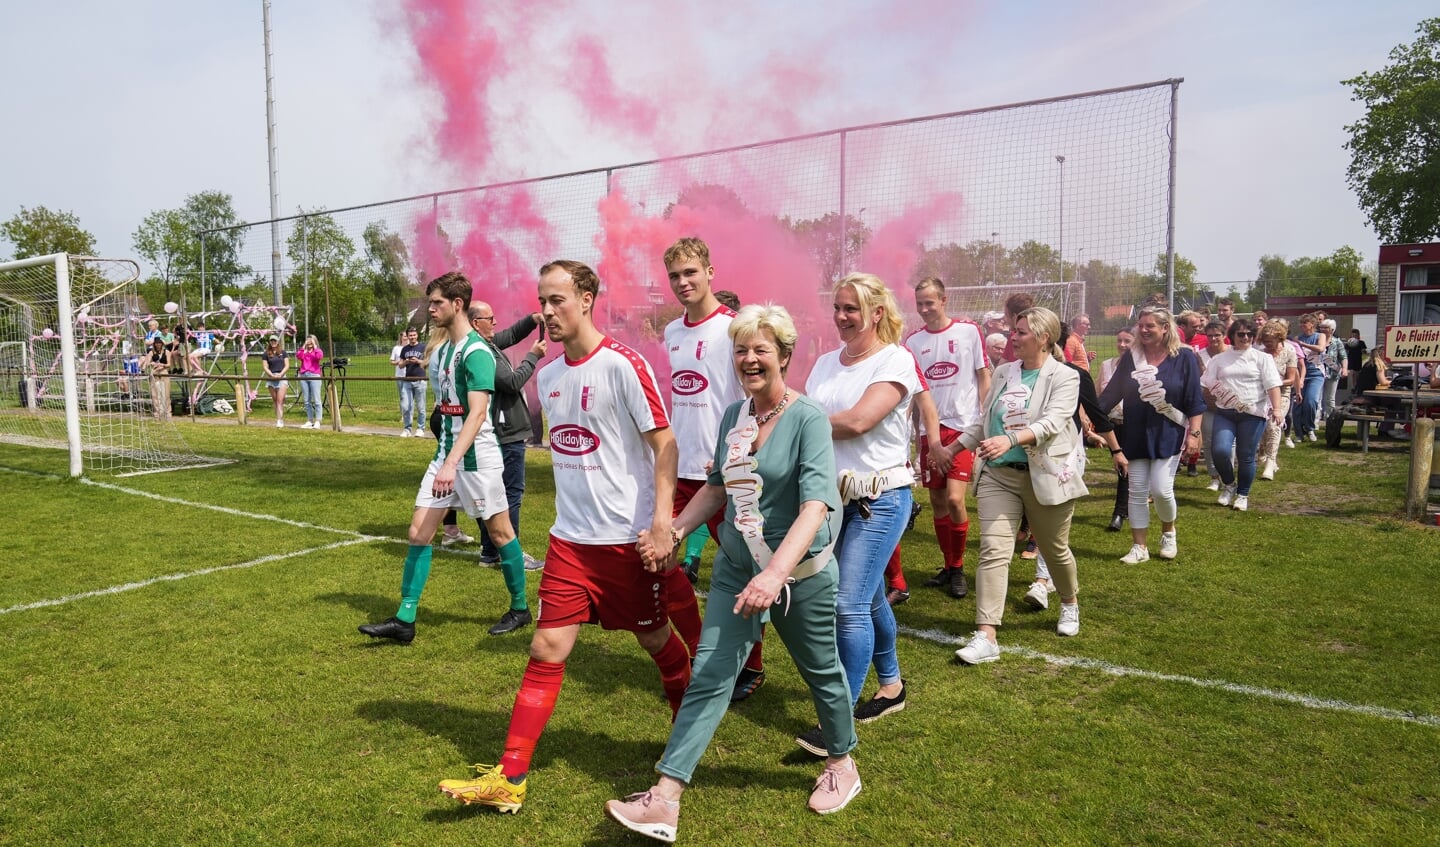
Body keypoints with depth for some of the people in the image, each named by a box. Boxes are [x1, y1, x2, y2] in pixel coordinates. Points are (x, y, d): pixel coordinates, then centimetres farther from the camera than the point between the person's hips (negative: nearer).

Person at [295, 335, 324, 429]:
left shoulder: (318, 351, 9)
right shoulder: (303, 351, 16)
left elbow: (319, 357, -13)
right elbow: (298, 357, -3)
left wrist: (314, 346, -4)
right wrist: (303, 347, -1)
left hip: (314, 376, -4)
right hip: (303, 376, 4)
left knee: (316, 400, -8)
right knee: (307, 401, 5)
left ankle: (317, 421, -7)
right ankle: (309, 421, 9)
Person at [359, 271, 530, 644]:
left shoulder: (476, 352, -17)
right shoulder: (443, 349, 11)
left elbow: (477, 413, -27)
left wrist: (452, 463, -36)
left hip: (477, 457, -9)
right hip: (446, 452, 9)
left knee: (500, 532, 6)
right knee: (418, 532, 4)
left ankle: (520, 609, 24)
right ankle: (404, 621, 9)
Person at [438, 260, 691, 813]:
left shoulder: (622, 366, -13)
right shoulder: (548, 376, 8)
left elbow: (664, 443, -13)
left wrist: (662, 520, -20)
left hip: (626, 538, -5)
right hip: (569, 539, 5)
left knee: (656, 640, 12)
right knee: (546, 651, 2)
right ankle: (510, 778, 8)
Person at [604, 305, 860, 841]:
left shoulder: (808, 419, -17)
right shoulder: (733, 415, 1)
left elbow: (816, 504, -29)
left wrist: (775, 573, -39)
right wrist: (674, 530, 5)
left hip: (801, 571, -4)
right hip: (736, 569, 5)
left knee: (821, 671, 17)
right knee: (708, 677, -1)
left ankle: (841, 765, 42)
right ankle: (664, 800, 1)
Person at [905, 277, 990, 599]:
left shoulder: (968, 331, -2)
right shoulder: (913, 340, 5)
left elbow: (984, 378, 3)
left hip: (964, 427, -3)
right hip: (929, 429, 4)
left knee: (954, 499, -13)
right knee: (937, 502, 8)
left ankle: (958, 568, 7)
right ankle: (948, 567, 24)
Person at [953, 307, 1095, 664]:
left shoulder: (1064, 377, -6)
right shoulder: (1003, 373, 10)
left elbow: (1052, 422, -22)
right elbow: (983, 421, 18)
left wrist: (1010, 439, -37)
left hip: (1045, 475, -3)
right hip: (998, 474, 4)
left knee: (1055, 549, 15)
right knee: (993, 550, -8)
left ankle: (1070, 604, 46)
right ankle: (986, 636, -10)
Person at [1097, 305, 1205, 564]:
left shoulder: (1184, 357, -4)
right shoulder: (1131, 358, 3)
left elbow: (1195, 400, -4)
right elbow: (1111, 393, 5)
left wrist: (1194, 433, -10)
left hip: (1169, 435, -3)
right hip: (1136, 435, 3)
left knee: (1160, 489, -9)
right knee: (1137, 492, 4)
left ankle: (1168, 532, 22)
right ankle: (1139, 547, 15)